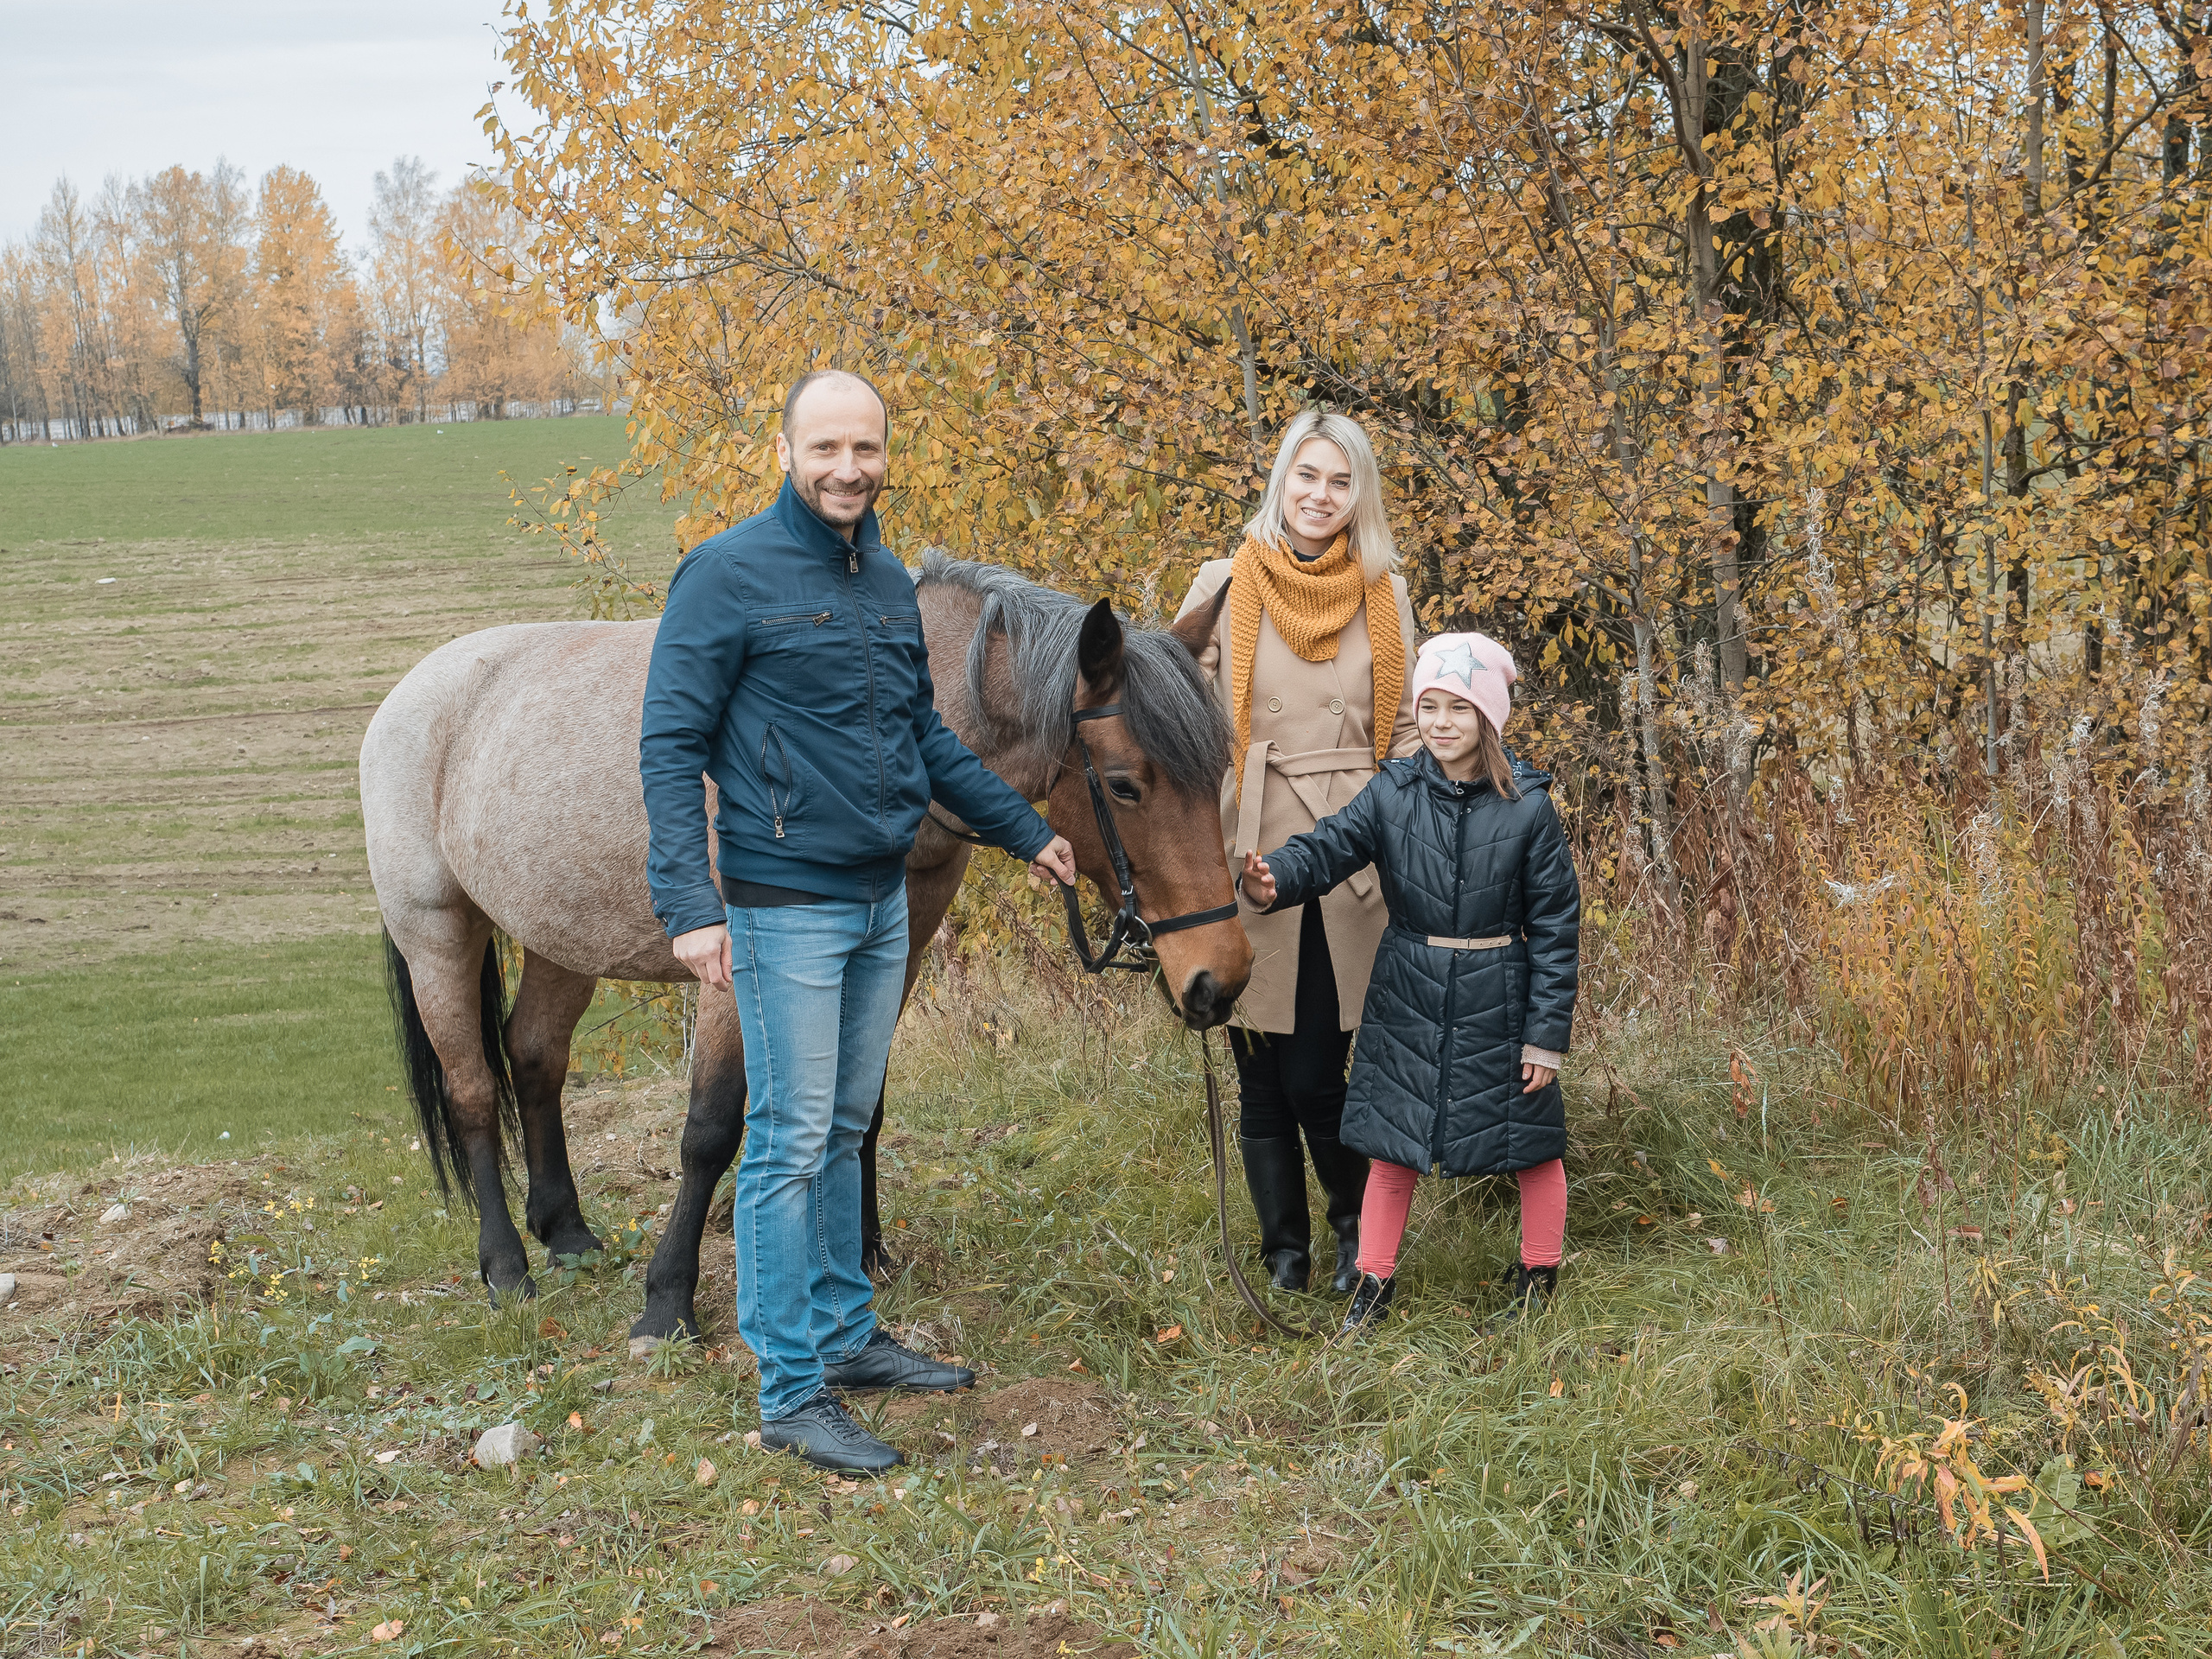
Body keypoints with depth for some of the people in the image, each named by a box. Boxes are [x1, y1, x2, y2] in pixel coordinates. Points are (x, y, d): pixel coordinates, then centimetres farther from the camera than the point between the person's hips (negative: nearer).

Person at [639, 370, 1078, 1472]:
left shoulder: (889, 583, 10)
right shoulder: (730, 575, -12)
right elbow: (670, 747, -14)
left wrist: (1025, 831, 23)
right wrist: (689, 903, -22)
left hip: (883, 901, 7)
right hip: (788, 908, -7)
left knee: (843, 1132, 17)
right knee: (791, 1145, -3)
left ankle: (846, 1335, 29)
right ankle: (792, 1393, 3)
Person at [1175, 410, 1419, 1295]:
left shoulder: (1385, 595, 8)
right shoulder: (1224, 587, 2)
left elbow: (1409, 730, 11)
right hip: (1251, 855, 0)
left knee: (1316, 1073, -3)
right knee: (1262, 1076, 5)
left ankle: (1358, 1222, 23)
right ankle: (1284, 1250, 22)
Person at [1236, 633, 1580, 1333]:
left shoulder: (1529, 808, -11)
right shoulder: (1393, 794, -5)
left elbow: (1556, 925, -7)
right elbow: (1329, 846, -16)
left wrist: (1548, 1033, -8)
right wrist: (1272, 879, -40)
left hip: (1498, 1004, -2)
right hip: (1408, 1001, 2)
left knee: (1532, 1144, 12)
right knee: (1392, 1142, 11)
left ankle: (1540, 1271, 35)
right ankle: (1374, 1277, 28)